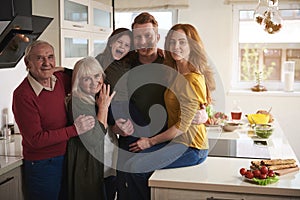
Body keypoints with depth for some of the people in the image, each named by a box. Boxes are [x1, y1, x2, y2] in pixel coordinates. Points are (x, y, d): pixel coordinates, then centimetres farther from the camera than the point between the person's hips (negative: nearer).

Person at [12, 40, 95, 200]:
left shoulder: (60, 78, -3)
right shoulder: (23, 95, -21)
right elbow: (35, 140, -22)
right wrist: (74, 130, -21)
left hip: (65, 157, 7)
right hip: (42, 165, -6)